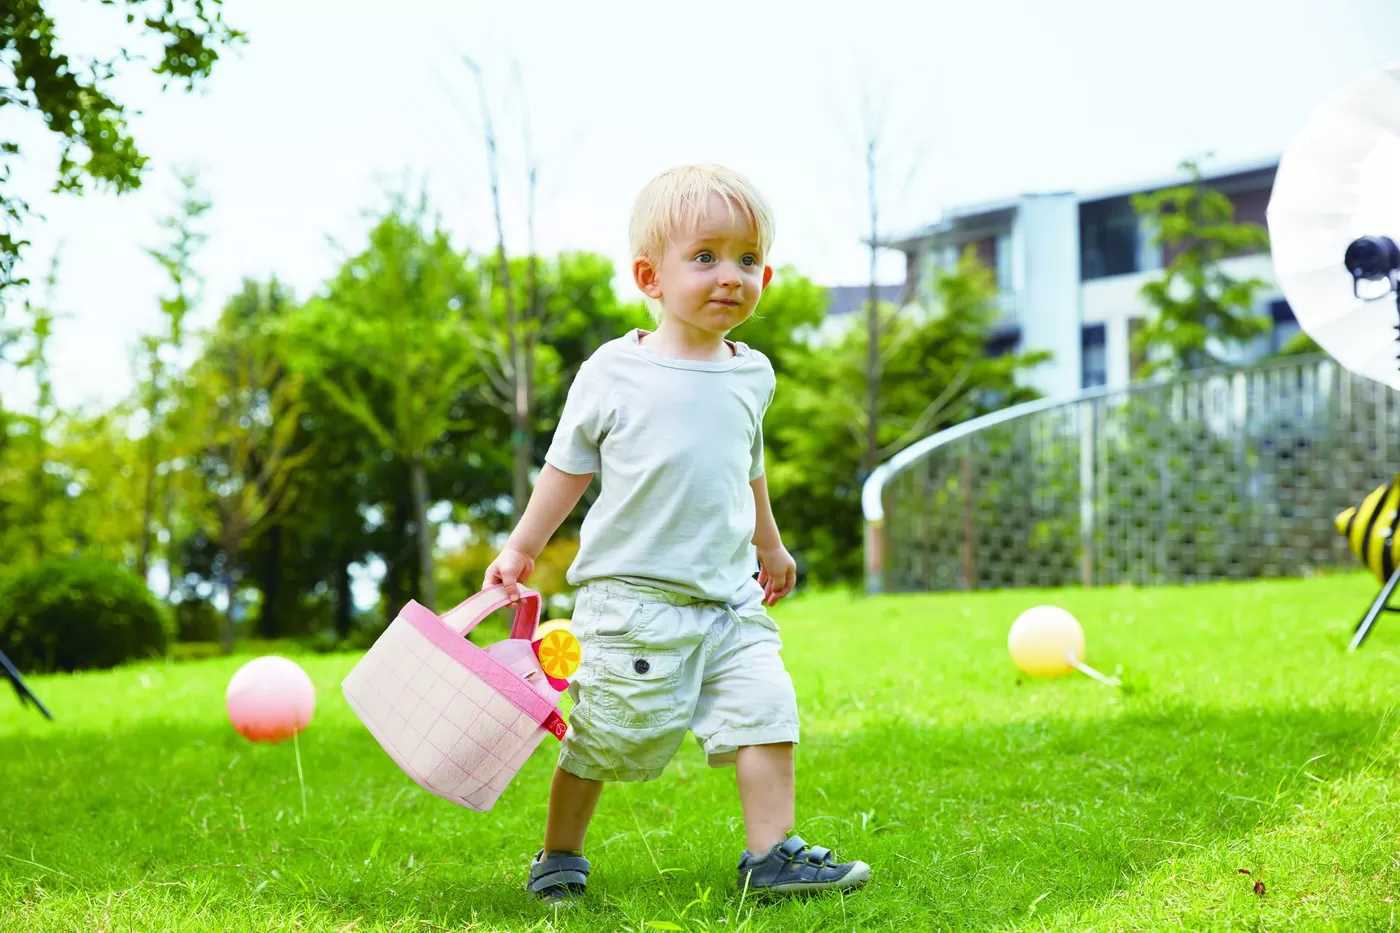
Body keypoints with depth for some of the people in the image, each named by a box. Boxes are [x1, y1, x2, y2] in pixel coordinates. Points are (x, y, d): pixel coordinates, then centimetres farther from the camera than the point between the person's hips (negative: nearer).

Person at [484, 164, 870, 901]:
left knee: (765, 707, -8)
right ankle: (558, 856, 23)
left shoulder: (751, 375, 7)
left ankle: (771, 854, 0)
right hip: (631, 595, -4)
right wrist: (522, 549, 5)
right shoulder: (613, 373, -7)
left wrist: (769, 547, 34)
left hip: (730, 598, 4)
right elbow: (568, 467, 4)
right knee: (604, 737, 4)